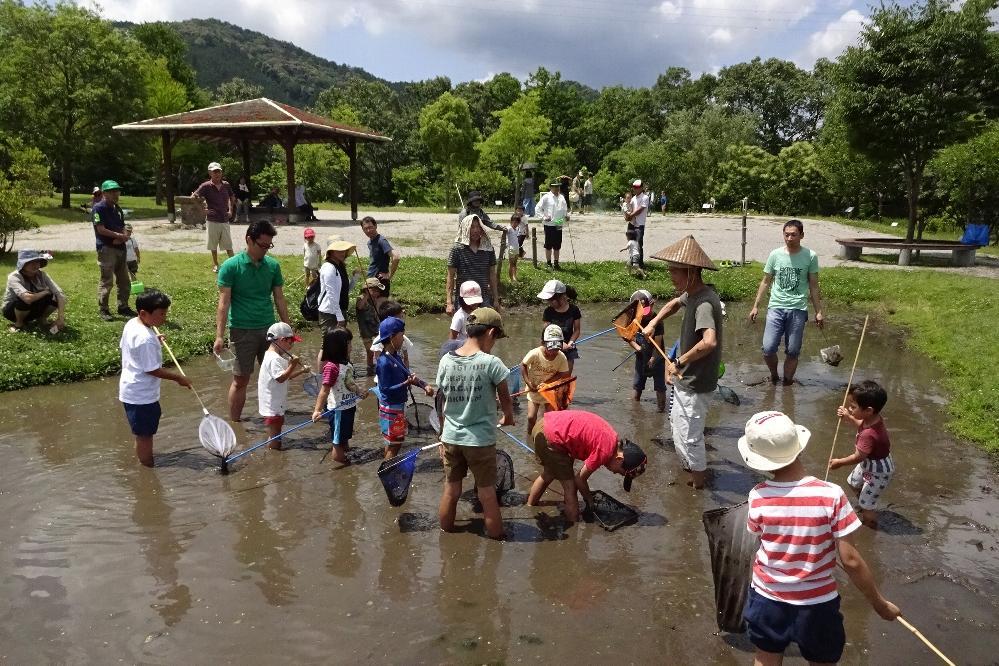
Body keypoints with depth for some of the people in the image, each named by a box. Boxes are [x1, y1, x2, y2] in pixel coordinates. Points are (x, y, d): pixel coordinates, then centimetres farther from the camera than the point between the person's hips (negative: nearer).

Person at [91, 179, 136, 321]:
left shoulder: (118, 209, 17)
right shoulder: (99, 208, -8)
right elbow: (101, 229, -15)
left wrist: (123, 237, -6)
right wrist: (119, 235, -10)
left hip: (120, 248, 8)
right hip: (106, 249, -8)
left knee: (125, 281, 12)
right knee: (106, 281, -7)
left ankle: (123, 306, 24)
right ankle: (103, 310, 1)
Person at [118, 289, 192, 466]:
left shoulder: (131, 324, 0)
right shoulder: (146, 339, -29)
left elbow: (123, 346, 18)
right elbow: (153, 370, -24)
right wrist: (178, 378, -13)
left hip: (130, 390, 10)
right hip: (142, 396, -10)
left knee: (142, 434, 24)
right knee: (145, 435, 4)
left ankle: (141, 461, 38)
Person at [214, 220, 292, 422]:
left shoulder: (273, 265, 4)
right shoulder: (231, 266, -8)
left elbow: (279, 299, 11)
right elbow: (224, 303, -11)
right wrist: (219, 336, -16)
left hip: (269, 329, 4)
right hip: (242, 331, -4)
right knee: (240, 380, 3)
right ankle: (234, 424, 15)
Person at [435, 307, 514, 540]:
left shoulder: (446, 361, -4)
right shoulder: (491, 363, -17)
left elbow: (441, 405, 4)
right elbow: (505, 399, -4)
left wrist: (443, 436, 16)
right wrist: (508, 418, 18)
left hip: (451, 439, 4)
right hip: (481, 441, -4)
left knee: (450, 492, 18)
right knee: (488, 496, 10)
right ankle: (496, 538, 24)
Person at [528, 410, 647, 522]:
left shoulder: (612, 439, 6)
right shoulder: (605, 451, -18)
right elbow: (580, 478, -6)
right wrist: (589, 499, 12)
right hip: (550, 437, -10)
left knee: (547, 475, 31)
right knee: (570, 486, 2)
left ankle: (529, 507, 49)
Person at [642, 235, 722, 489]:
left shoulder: (704, 303, -28)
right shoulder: (692, 294, 3)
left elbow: (709, 342, -44)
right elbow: (674, 304, 26)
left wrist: (680, 361, -32)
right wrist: (653, 323, 13)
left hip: (695, 385, -10)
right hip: (685, 379, 10)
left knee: (689, 435, 4)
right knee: (677, 422, 27)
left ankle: (697, 483, 24)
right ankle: (689, 467, 47)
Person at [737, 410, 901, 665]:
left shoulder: (758, 498, -19)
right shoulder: (831, 495, -23)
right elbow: (851, 561, -18)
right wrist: (879, 603, -4)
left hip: (767, 599, 1)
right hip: (817, 605, -1)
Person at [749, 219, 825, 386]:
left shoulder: (810, 256, 0)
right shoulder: (775, 255, 3)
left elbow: (814, 287, 6)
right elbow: (765, 282, 11)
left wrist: (818, 312, 5)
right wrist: (755, 306, 8)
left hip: (798, 310, 0)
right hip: (776, 308, 1)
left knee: (792, 352, 4)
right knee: (768, 349, -8)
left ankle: (787, 383, 20)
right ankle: (773, 376, 20)